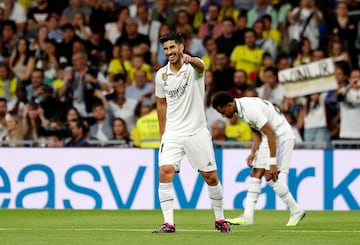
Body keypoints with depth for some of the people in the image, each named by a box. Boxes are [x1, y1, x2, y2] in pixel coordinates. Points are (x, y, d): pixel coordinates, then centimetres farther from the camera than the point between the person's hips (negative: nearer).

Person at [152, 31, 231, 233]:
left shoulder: (194, 67, -10)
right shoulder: (161, 75, 2)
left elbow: (200, 65, -36)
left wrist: (191, 59, -61)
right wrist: (162, 133, 14)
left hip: (197, 132, -2)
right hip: (172, 134, 2)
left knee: (211, 177, 4)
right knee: (165, 172, -16)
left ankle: (220, 219, 24)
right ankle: (168, 223, -14)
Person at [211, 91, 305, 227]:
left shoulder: (250, 109, -26)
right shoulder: (242, 108, 5)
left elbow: (270, 133, -26)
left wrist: (273, 163, -25)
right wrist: (253, 152, 2)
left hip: (282, 137, -10)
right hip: (269, 138, 10)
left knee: (271, 176, -14)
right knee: (255, 174, 2)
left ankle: (296, 211, -2)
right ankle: (247, 217, -1)